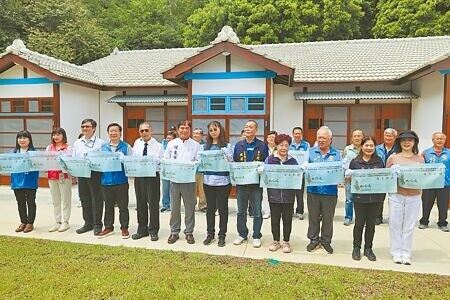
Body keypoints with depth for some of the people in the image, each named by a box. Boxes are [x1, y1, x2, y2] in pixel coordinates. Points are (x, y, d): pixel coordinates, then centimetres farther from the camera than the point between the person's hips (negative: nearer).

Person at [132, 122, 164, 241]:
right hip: (139, 176, 4)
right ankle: (142, 230, 26)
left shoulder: (158, 145, -3)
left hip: (153, 176, -4)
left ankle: (153, 231, 15)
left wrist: (154, 162, -23)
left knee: (153, 203, 2)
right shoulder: (137, 143, 9)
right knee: (141, 203, 12)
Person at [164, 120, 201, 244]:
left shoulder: (196, 145, 4)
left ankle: (189, 232, 19)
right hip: (174, 179, 2)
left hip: (189, 180, -1)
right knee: (174, 207, 8)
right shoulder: (172, 143, 9)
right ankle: (174, 232, 21)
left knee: (190, 208, 6)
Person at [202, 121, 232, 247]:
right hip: (208, 181, 4)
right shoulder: (206, 146, 10)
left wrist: (225, 154, -21)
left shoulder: (227, 146, 0)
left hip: (223, 181, -3)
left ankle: (222, 235, 18)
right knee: (210, 208, 12)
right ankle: (210, 234, 25)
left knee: (222, 209, 6)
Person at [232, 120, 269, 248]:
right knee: (241, 211, 12)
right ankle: (242, 234, 27)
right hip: (241, 182, 3)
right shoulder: (238, 145, 7)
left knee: (257, 212, 7)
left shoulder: (262, 145, 0)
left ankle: (256, 236, 20)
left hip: (256, 183, -2)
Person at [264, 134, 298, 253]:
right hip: (274, 195, -1)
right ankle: (276, 241, 26)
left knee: (287, 219, 9)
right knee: (275, 219, 9)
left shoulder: (293, 161, 6)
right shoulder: (269, 159, 1)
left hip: (288, 195, 1)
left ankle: (286, 242, 25)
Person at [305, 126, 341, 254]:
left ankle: (326, 241, 27)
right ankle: (313, 239, 26)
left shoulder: (336, 153, 5)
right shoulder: (311, 152, 5)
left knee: (328, 218, 10)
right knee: (313, 216, 10)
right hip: (313, 190, 0)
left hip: (330, 191, 0)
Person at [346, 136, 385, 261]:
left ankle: (368, 248, 24)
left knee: (371, 223, 11)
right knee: (359, 223, 6)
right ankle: (356, 248, 20)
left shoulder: (379, 161, 6)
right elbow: (349, 179, 5)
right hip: (360, 197, -2)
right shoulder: (355, 161, 1)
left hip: (376, 197, 2)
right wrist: (349, 176, -16)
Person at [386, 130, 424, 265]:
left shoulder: (420, 159, 5)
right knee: (395, 224, 4)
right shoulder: (393, 158, 1)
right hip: (396, 195, -1)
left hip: (414, 197, 1)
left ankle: (406, 254, 18)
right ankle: (396, 253, 16)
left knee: (409, 226, 7)